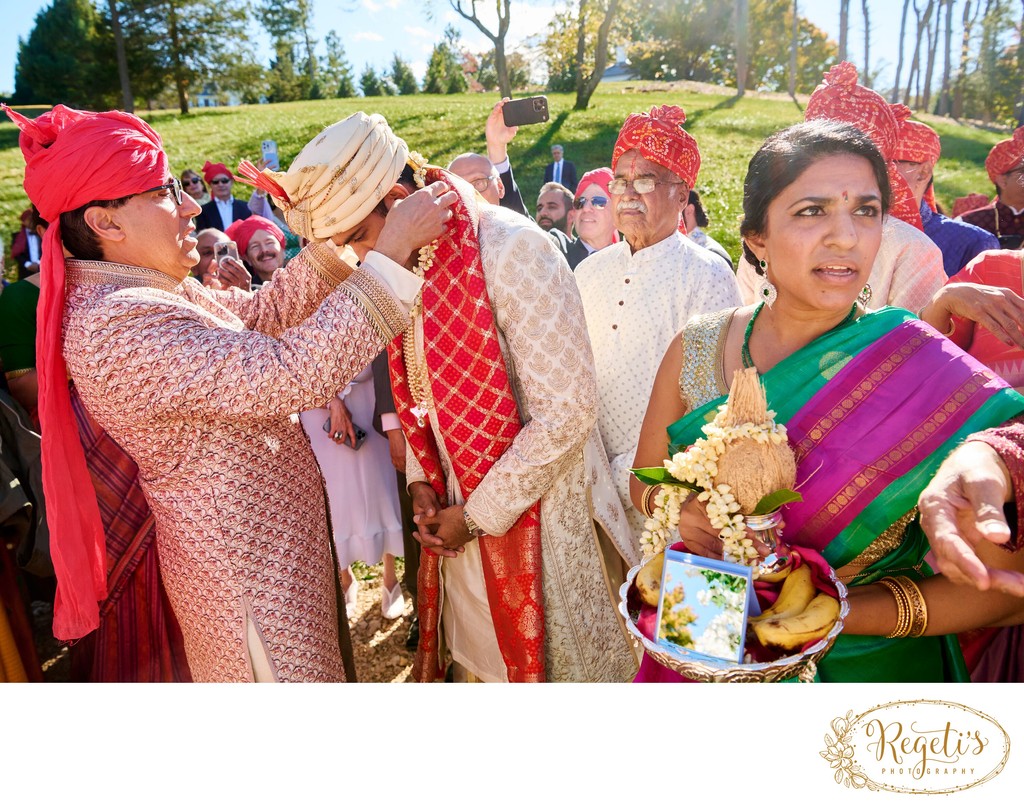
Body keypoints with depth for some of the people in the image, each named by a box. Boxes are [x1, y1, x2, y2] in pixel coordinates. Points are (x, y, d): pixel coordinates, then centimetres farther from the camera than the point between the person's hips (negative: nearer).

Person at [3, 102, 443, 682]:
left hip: (277, 532, 9)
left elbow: (264, 314, 6)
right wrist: (390, 253, -30)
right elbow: (290, 374, -35)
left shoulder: (156, 291, 4)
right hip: (246, 557, -9)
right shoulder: (114, 327, -27)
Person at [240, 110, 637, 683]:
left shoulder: (511, 248, -21)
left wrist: (479, 515, -15)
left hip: (531, 506, -6)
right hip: (456, 504, 6)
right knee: (475, 651, 20)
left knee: (535, 651, 12)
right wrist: (422, 481, 1)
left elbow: (569, 410, -22)